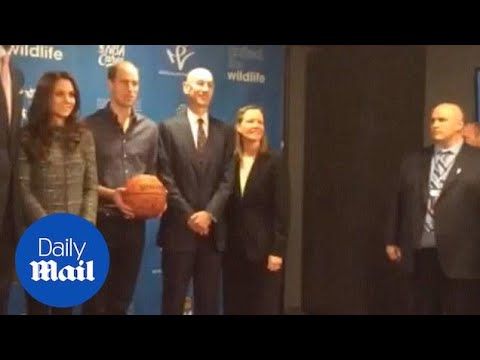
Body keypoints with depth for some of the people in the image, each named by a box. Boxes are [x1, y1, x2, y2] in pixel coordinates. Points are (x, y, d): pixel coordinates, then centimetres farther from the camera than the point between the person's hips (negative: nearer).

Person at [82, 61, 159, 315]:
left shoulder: (149, 129, 8)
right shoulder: (91, 125, -3)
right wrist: (109, 194, -18)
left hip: (134, 222, 4)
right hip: (101, 220, -3)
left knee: (122, 297, 13)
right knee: (95, 297, 6)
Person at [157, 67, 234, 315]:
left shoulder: (225, 131, 10)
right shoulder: (168, 128, 1)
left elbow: (228, 179, 3)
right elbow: (165, 178, -5)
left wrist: (209, 213, -10)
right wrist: (188, 216, -11)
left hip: (213, 230, 3)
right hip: (179, 228, -3)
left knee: (209, 301, 10)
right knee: (173, 300, 5)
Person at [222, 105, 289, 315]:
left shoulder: (275, 161, -3)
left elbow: (282, 209, -7)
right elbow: (226, 205, 7)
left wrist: (277, 250, -12)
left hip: (263, 247, -3)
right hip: (233, 248, 4)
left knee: (265, 307, 3)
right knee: (234, 306, 9)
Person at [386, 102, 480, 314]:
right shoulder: (413, 162, 13)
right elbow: (400, 203, 14)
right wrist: (393, 240, 12)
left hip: (461, 256, -3)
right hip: (420, 254, 4)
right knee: (424, 310, 13)